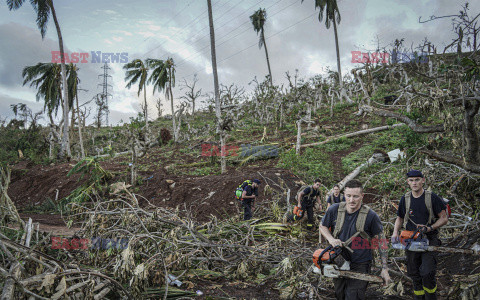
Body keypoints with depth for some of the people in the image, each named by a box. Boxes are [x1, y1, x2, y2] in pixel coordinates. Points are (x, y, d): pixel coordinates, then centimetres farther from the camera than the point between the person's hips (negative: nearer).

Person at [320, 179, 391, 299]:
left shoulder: (371, 216, -15)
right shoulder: (335, 210, -8)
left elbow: (381, 242, -6)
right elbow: (323, 226, 8)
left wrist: (384, 269, -7)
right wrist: (331, 239, -12)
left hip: (360, 266, -4)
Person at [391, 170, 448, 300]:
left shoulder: (432, 198, -6)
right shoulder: (405, 199, 5)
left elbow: (444, 218, -1)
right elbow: (400, 218, 16)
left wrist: (429, 228, -15)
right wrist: (395, 232, -1)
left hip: (429, 239, -3)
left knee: (427, 273, -14)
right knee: (414, 274, 9)